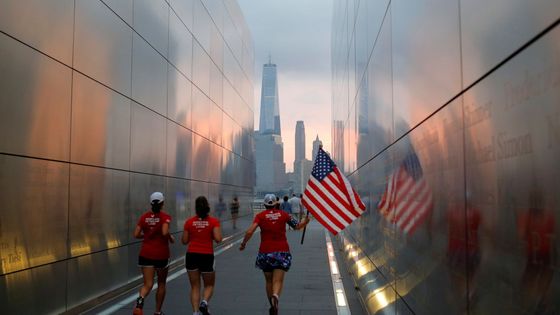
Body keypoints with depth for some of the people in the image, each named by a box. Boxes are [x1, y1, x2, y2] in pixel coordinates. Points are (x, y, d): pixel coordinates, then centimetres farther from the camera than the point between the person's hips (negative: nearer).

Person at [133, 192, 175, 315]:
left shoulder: (144, 217, 2)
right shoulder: (165, 216, -9)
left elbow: (136, 234, 0)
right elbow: (165, 232, -23)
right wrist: (171, 238, -3)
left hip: (145, 254, 2)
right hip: (161, 255, -2)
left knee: (148, 284, 1)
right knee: (161, 284, 17)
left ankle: (140, 299, -31)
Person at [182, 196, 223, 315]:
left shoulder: (189, 222, 0)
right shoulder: (213, 221, -5)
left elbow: (184, 241, 3)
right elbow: (218, 239, -14)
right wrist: (210, 235, 6)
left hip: (192, 255, 1)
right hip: (207, 256, -1)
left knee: (195, 287, 12)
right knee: (209, 285, 17)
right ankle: (204, 302, -11)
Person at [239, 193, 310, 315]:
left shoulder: (260, 216, -2)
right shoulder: (283, 214, 2)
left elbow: (250, 232, -12)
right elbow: (297, 226, 9)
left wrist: (243, 244, 0)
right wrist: (306, 220, 24)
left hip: (265, 252, 0)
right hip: (282, 251, 0)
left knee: (269, 281, 17)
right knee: (278, 281, -4)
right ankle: (275, 296, -35)